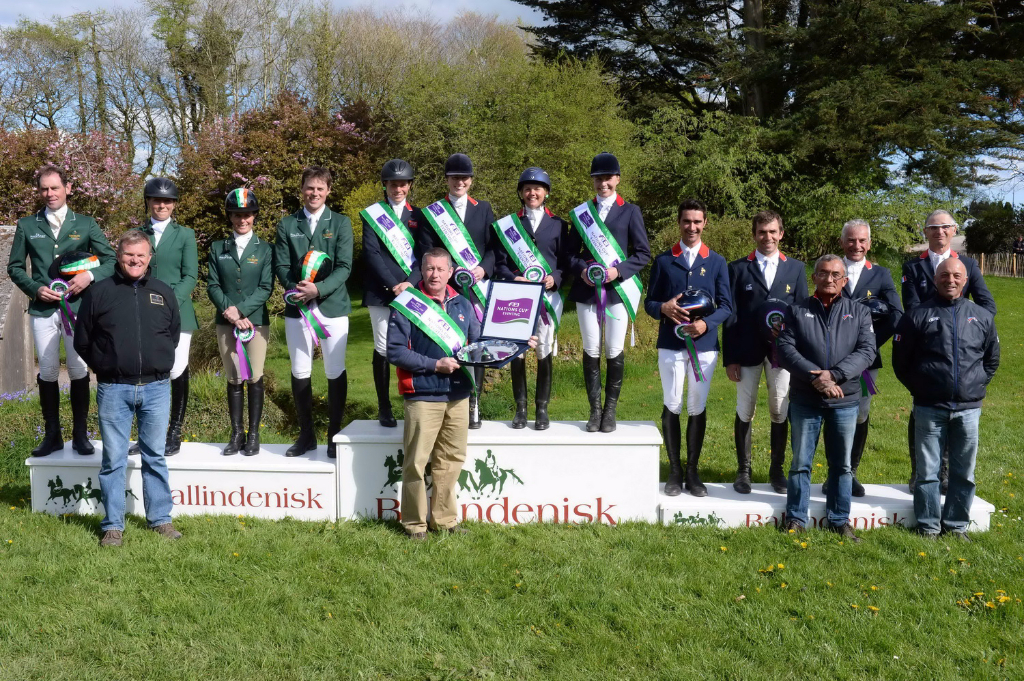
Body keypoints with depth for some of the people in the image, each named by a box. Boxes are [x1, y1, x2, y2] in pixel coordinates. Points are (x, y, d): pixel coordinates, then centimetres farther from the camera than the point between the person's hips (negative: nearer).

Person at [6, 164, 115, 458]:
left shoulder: (85, 224, 6)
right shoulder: (27, 225, 8)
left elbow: (111, 260, 3)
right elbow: (14, 266, 10)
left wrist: (90, 275, -15)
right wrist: (35, 288, -7)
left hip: (78, 307, -1)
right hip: (43, 309, 1)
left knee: (79, 371, 1)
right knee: (48, 373, 5)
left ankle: (80, 435, 11)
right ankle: (52, 435, 14)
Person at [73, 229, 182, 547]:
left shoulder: (164, 293, 8)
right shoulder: (99, 292, 1)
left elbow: (173, 335, 18)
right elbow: (82, 341, 8)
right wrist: (105, 368, 8)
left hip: (156, 388, 2)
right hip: (113, 390, -2)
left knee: (155, 457, 10)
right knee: (113, 460, 3)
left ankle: (161, 519, 19)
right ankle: (112, 526, 12)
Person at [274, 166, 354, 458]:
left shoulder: (341, 223, 3)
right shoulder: (287, 224, 9)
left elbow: (344, 267, -5)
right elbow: (281, 266, 3)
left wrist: (319, 289, -19)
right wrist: (295, 288, -16)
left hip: (332, 306, -2)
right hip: (297, 308, 2)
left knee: (335, 373, 3)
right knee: (300, 373, 7)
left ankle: (334, 434, 15)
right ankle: (306, 434, 20)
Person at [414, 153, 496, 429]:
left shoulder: (483, 209, 14)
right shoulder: (430, 213, 8)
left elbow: (494, 246, 8)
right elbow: (426, 251, 0)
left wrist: (484, 268, -11)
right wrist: (449, 270, -15)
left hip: (478, 287, 1)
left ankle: (474, 403, 9)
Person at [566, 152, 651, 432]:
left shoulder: (630, 211, 5)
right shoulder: (581, 212, 10)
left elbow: (643, 252, 2)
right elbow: (571, 252, 11)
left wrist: (619, 271, -13)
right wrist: (581, 270, -9)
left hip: (618, 289, -2)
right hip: (587, 290, 2)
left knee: (615, 351, 1)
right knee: (591, 351, 4)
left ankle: (610, 410, 12)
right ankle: (594, 410, 13)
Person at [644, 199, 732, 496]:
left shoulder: (717, 262, 9)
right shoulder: (663, 260, 8)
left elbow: (726, 305, 4)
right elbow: (649, 302, 7)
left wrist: (706, 323, -15)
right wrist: (663, 308, -16)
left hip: (704, 344, 0)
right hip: (670, 344, 0)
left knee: (698, 408, 5)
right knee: (672, 407, 2)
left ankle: (693, 471, 15)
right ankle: (674, 471, 11)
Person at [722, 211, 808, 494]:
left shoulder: (795, 268, 9)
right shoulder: (738, 269, 4)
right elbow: (730, 315, 2)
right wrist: (729, 358, -4)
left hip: (782, 351, 1)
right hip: (747, 351, -1)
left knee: (780, 413, 5)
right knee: (744, 413, 5)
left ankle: (777, 470, 18)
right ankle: (743, 470, 16)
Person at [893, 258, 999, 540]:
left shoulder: (982, 317, 8)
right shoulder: (918, 315, 1)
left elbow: (991, 360, 18)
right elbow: (900, 360, 5)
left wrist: (976, 385, 9)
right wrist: (919, 388, 4)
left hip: (968, 408, 2)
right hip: (929, 408, -2)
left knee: (964, 471, 7)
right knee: (927, 471, 3)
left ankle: (956, 525, 20)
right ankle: (929, 526, 13)